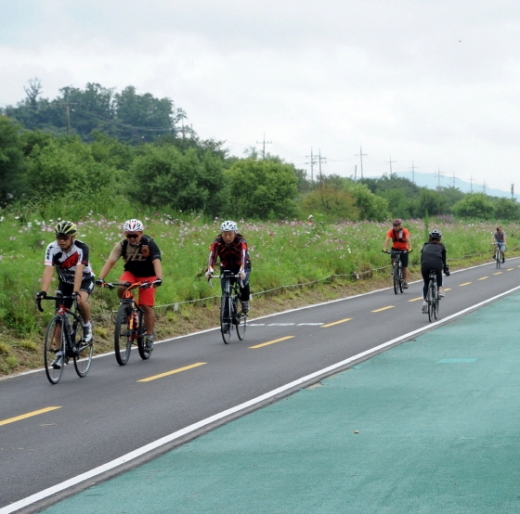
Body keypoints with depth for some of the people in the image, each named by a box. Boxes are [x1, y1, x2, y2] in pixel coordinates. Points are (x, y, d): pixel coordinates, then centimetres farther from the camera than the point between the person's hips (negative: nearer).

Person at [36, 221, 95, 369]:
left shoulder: (81, 248, -29)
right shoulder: (52, 248, -23)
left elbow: (79, 271, -39)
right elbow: (48, 270, -34)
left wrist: (75, 292, -52)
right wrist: (43, 291, -48)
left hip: (85, 280, -3)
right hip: (65, 282, 3)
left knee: (81, 301, -35)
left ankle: (87, 326, -6)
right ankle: (60, 354, 6)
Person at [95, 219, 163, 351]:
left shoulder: (149, 244, -25)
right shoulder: (122, 245, -18)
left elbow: (156, 262, -36)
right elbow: (110, 261, -26)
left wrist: (159, 279, -53)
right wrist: (100, 278, -40)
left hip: (148, 276, -2)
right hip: (131, 273, 2)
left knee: (147, 306, -9)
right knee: (121, 289, -29)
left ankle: (149, 336, 2)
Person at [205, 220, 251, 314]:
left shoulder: (241, 241, -29)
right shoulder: (217, 242, -24)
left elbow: (243, 256, -43)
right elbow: (212, 256, -37)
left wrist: (242, 271, -61)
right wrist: (210, 270, -56)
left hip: (241, 266, -2)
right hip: (226, 267, 2)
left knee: (243, 282, -28)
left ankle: (245, 303, -7)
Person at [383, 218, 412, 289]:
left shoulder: (404, 231, -20)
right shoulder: (391, 231, -15)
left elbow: (408, 239, -33)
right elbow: (387, 239, -27)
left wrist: (410, 248, -49)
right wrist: (384, 248, -43)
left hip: (404, 249, -1)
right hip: (395, 248, 1)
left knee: (404, 266, -1)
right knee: (393, 258, -31)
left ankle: (405, 282, 9)